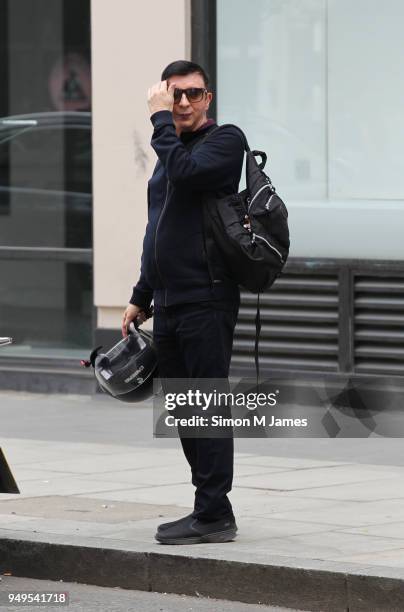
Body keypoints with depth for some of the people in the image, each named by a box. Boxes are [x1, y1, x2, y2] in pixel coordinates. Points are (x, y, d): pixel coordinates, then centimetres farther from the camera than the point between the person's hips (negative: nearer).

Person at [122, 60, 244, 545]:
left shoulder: (226, 140, -4)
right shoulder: (171, 148, 21)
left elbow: (186, 173, -25)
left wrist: (160, 121, -14)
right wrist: (140, 297, 26)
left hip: (206, 302, -9)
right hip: (168, 304, 9)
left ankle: (214, 515, -8)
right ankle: (209, 510, 15)